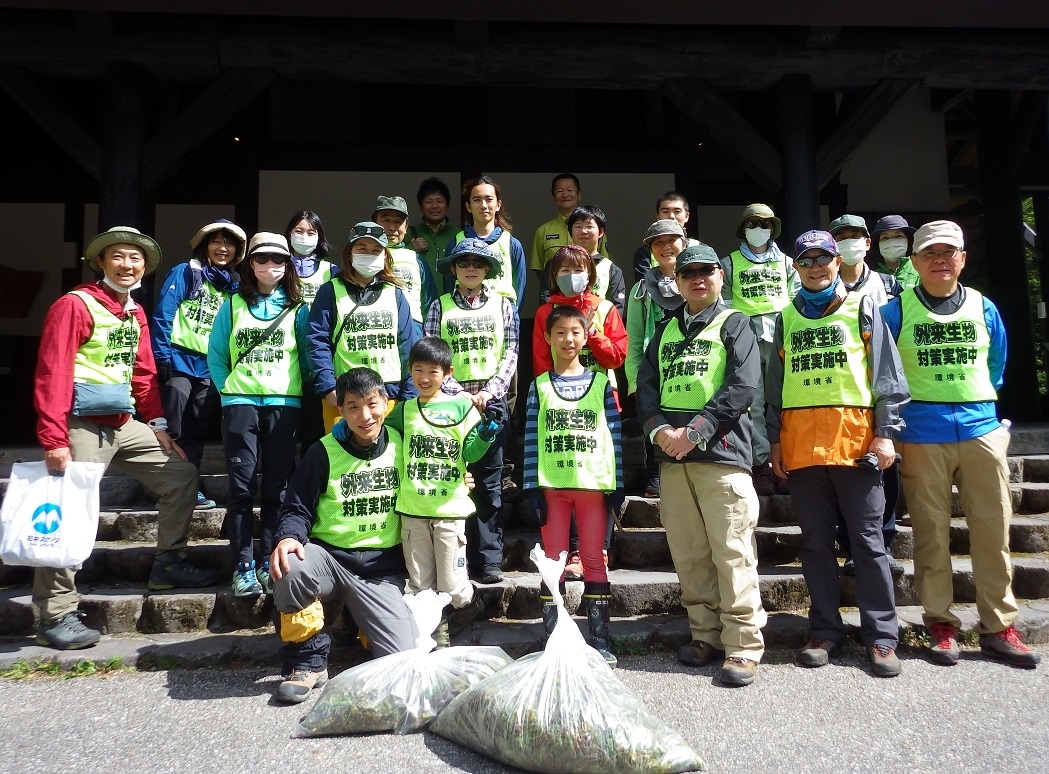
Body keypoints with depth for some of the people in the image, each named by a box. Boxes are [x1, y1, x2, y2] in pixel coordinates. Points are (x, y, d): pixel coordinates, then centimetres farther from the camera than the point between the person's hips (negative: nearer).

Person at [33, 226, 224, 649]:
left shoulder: (136, 313, 14)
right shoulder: (74, 304, -10)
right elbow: (52, 374, -16)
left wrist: (158, 425, 12)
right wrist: (54, 440, -22)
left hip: (124, 425, 8)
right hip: (83, 427, -8)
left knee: (181, 475, 10)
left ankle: (168, 562, 20)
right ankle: (56, 616, 4)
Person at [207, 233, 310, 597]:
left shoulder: (297, 308, 10)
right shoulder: (233, 305, 10)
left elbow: (308, 356, 10)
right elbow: (216, 354, 12)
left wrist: (299, 389, 1)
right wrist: (227, 388, 3)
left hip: (284, 403, 0)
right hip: (240, 402, 0)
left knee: (277, 486, 0)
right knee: (241, 485, -3)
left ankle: (268, 563, 8)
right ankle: (243, 567, 3)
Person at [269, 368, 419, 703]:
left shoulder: (401, 445, 2)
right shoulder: (324, 452, -4)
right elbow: (297, 508, -2)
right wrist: (288, 538, -23)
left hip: (382, 570, 1)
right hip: (330, 558, -1)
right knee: (291, 565, -36)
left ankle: (364, 621, 20)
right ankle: (308, 662, -12)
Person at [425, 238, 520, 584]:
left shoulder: (503, 305, 11)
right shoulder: (440, 306, 8)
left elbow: (511, 354, 4)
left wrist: (488, 392, -7)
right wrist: (459, 393, -9)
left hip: (492, 399, 0)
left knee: (489, 482, -1)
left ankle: (489, 559, 3)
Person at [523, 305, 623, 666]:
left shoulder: (601, 383, 5)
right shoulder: (539, 386, 5)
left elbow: (615, 436, 4)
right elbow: (531, 440, 2)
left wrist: (618, 485, -2)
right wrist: (532, 487, -5)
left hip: (594, 484, 0)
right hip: (552, 485, 1)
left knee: (594, 561, 5)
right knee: (553, 561, 6)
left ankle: (600, 637, 13)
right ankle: (552, 638, 15)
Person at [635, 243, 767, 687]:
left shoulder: (734, 324, 6)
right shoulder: (666, 329, 20)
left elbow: (741, 387, -8)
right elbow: (645, 385, 12)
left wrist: (693, 432, -15)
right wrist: (659, 430, -7)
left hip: (720, 450, -4)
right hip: (671, 454, 5)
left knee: (731, 551, -7)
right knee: (688, 552, 7)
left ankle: (743, 646, 1)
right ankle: (706, 635, 18)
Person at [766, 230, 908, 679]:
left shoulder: (862, 309, 8)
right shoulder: (786, 319, 15)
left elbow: (886, 375, 3)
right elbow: (775, 383, 15)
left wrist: (885, 433, -5)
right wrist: (774, 439, 9)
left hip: (856, 439, -2)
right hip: (801, 444, 3)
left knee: (868, 541, 1)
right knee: (815, 542, 8)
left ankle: (881, 636, 10)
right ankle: (825, 630, 18)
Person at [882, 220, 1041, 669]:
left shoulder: (983, 308, 10)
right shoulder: (897, 311, 1)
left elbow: (996, 366, 22)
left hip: (981, 428, 3)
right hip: (921, 435, -2)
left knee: (993, 530, 4)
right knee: (931, 533, 3)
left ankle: (998, 627, 15)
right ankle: (940, 624, 14)